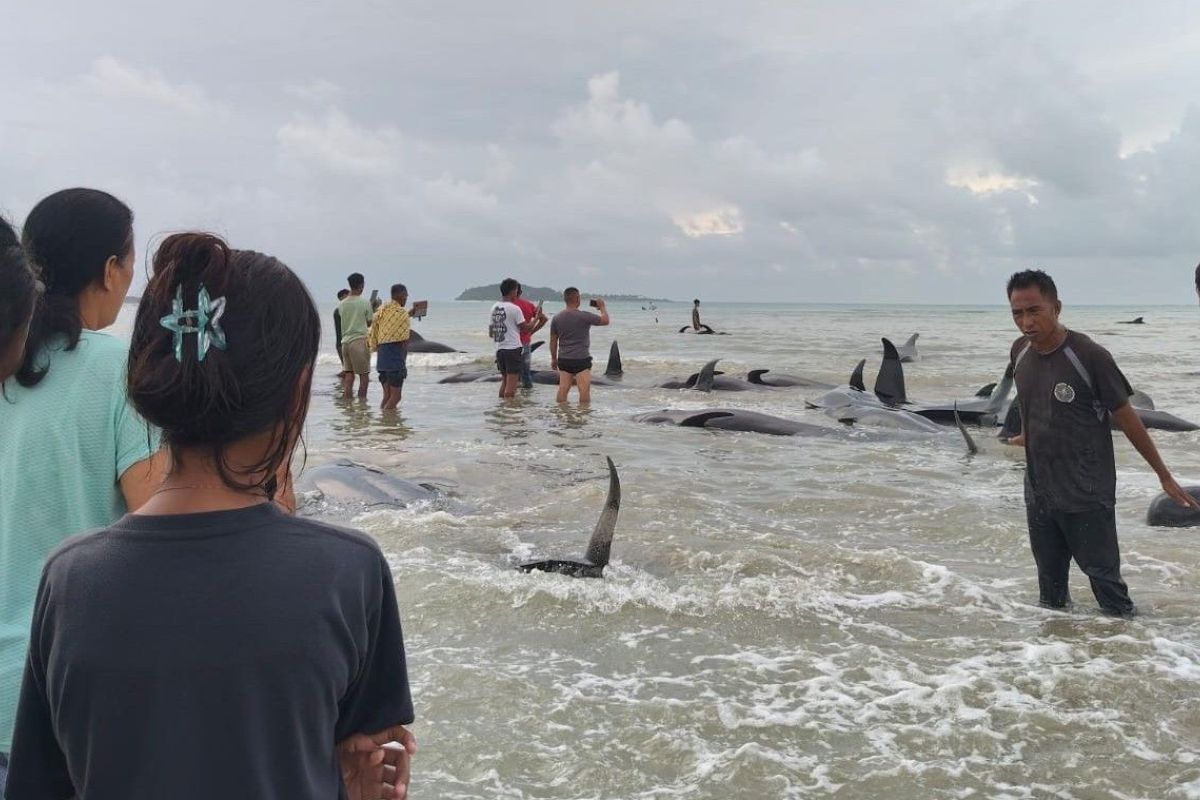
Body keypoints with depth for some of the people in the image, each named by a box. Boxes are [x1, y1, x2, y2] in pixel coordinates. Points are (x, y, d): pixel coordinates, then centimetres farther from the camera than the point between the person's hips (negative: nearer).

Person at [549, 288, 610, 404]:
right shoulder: (584, 316, -14)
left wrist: (553, 358, 20)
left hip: (563, 360, 6)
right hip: (581, 360, -6)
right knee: (584, 390, -3)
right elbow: (605, 320, -4)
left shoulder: (557, 318, 3)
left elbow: (553, 341, 9)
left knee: (563, 389, 9)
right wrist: (602, 307, 13)